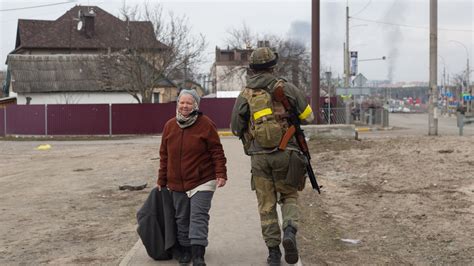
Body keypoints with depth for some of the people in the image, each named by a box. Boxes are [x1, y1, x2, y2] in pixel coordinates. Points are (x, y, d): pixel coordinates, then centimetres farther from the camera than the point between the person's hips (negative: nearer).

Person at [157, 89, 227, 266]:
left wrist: (221, 174, -14)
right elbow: (164, 155, 11)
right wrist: (162, 180, 13)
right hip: (177, 184, 5)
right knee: (181, 218, 12)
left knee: (198, 217, -10)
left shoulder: (206, 124, -7)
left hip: (202, 181, -4)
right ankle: (185, 250, 26)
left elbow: (216, 151, -6)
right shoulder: (170, 125, 5)